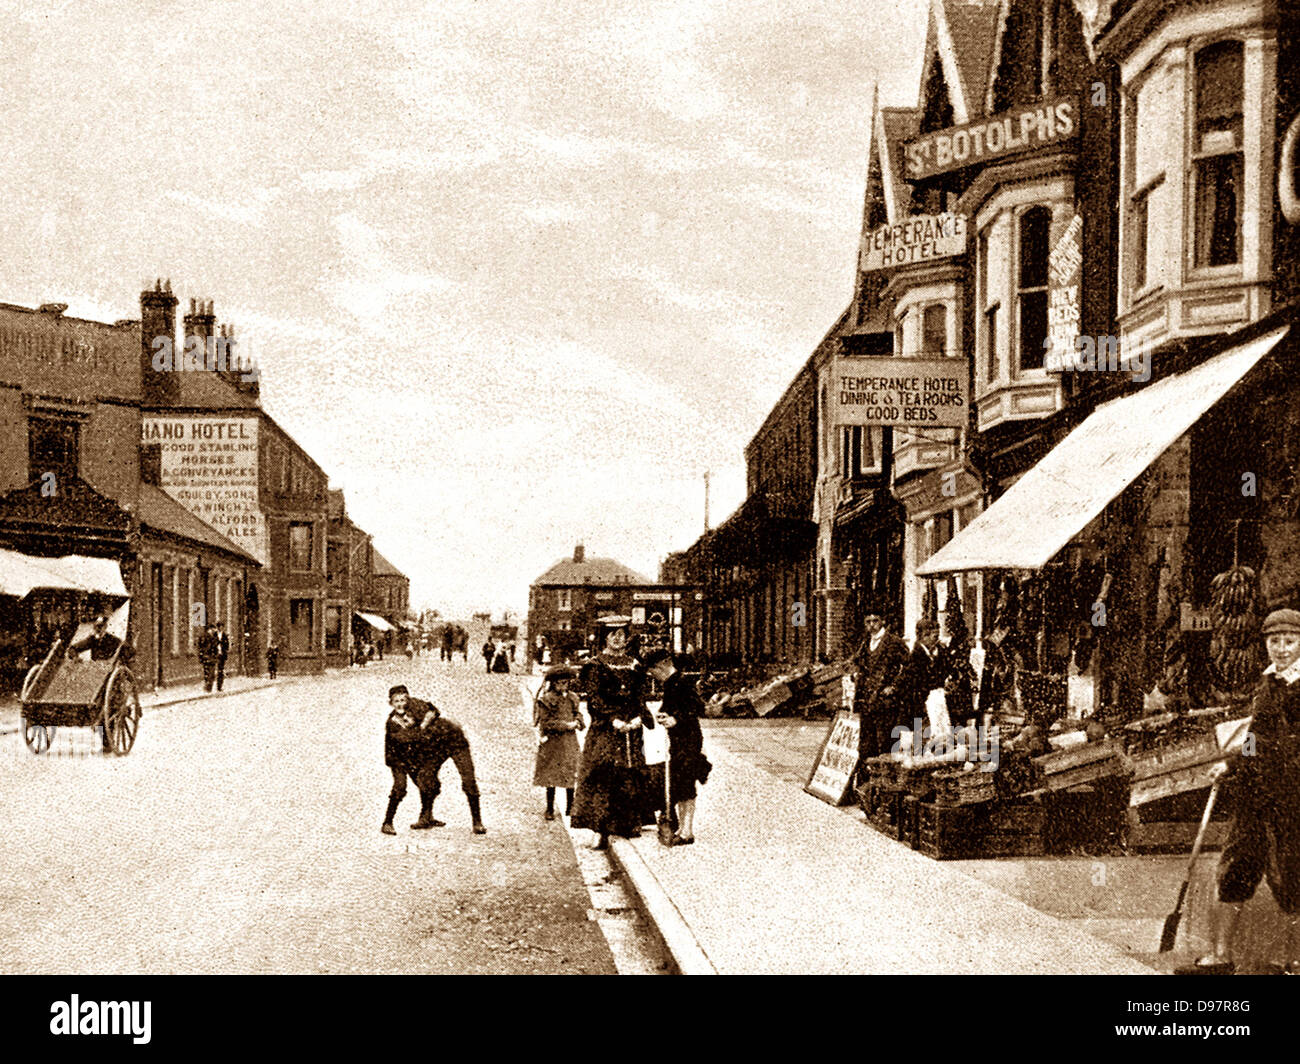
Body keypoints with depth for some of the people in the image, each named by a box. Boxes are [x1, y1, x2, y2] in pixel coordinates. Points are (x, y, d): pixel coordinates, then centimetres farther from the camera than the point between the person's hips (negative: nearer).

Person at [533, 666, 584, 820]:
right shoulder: (546, 699, -5)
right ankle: (550, 810, 8)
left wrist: (578, 722, -6)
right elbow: (545, 722, -10)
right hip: (552, 743, -4)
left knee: (570, 776, 5)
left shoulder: (572, 698, 10)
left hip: (570, 742, 4)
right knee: (551, 777, -2)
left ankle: (570, 808, 17)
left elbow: (577, 714, 18)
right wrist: (566, 725, -14)